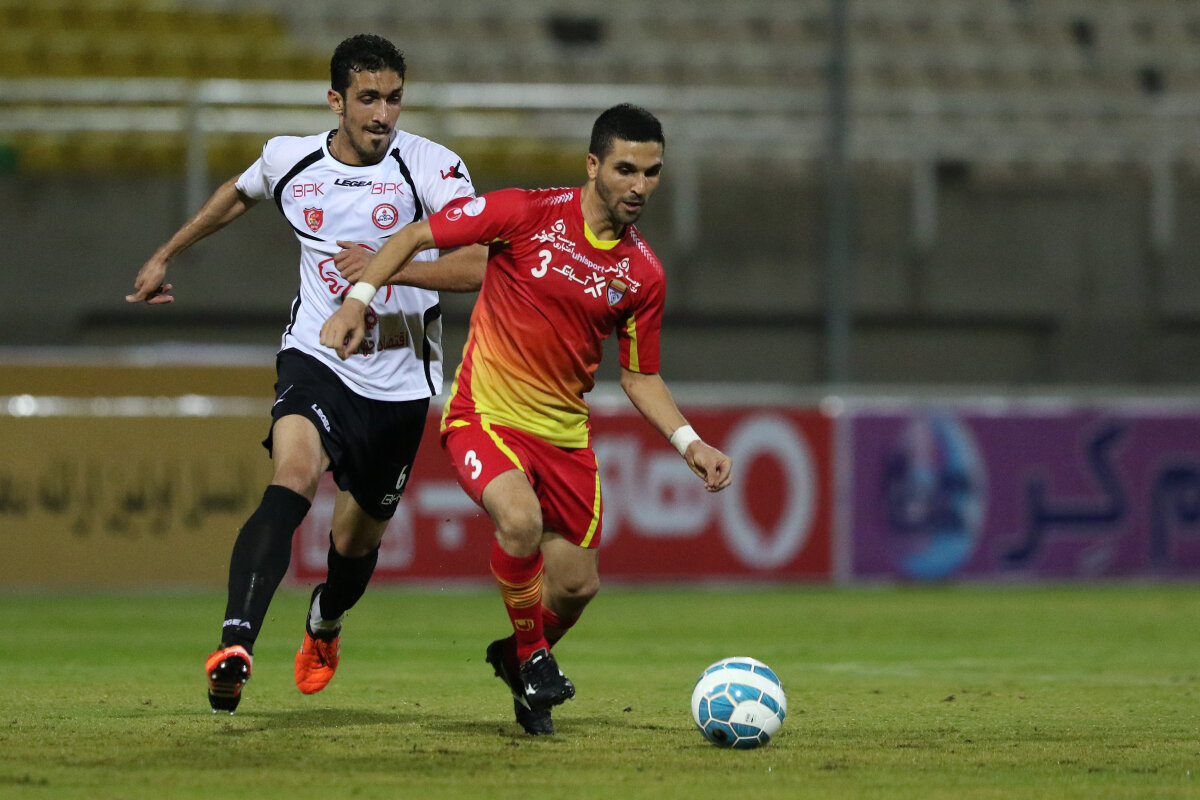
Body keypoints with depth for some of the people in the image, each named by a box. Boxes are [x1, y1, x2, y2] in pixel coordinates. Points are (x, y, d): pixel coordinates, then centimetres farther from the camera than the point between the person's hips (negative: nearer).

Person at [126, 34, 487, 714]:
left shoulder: (432, 166, -11)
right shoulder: (290, 160, 0)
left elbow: (479, 267, -21)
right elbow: (238, 194, 25)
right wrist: (166, 257, 33)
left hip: (400, 383, 0)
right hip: (316, 360, 0)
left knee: (357, 538, 15)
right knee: (293, 480, -30)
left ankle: (326, 622, 52)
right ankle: (235, 646, -42)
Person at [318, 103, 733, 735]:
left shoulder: (642, 274, 1)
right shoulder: (528, 213, -11)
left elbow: (640, 377, 12)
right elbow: (417, 236, -3)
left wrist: (690, 444, -1)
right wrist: (358, 299, -12)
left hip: (565, 433, 5)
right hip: (485, 415, -5)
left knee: (577, 586, 5)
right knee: (521, 520, -32)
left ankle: (517, 659, 39)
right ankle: (532, 655, -6)